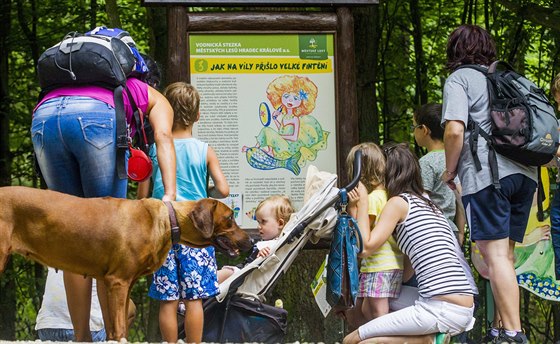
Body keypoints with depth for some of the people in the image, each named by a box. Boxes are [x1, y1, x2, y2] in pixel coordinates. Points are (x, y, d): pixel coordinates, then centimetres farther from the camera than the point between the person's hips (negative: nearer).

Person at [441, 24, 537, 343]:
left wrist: (450, 171, 2)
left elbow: (454, 130, -11)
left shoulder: (460, 79, 3)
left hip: (486, 174, -7)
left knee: (495, 254, -7)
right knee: (505, 255, 11)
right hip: (524, 173, 7)